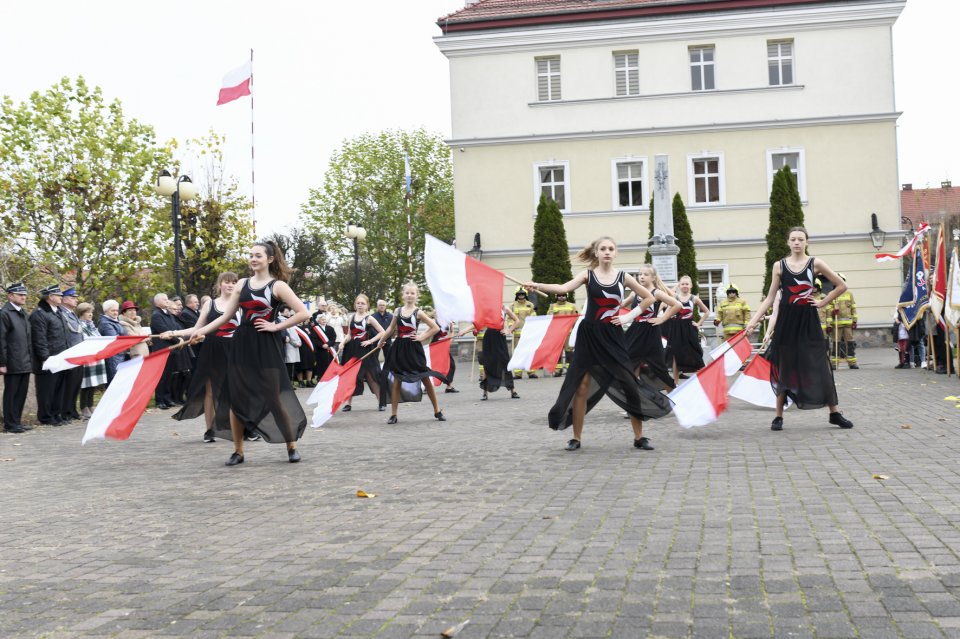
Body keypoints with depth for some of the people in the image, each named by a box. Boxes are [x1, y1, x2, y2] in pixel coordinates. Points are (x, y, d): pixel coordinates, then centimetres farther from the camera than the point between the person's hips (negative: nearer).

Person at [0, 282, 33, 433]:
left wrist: (31, 359, 13)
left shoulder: (24, 313, 15)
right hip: (13, 364, -7)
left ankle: (17, 421, 20)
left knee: (21, 394, 11)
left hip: (25, 363, 7)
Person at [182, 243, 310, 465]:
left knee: (273, 398, -2)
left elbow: (303, 313, -11)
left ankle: (292, 447, 14)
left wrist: (276, 327, -11)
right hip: (241, 344, 5)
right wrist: (201, 331, 1)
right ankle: (238, 451, 16)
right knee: (236, 398, 5)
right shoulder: (242, 284, 10)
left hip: (266, 346, -5)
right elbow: (226, 316, 10)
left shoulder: (277, 286, -4)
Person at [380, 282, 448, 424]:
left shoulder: (418, 313, -4)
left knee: (425, 379, 3)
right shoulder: (398, 311, 5)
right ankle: (393, 414, 8)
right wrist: (381, 342, 20)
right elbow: (390, 329, 16)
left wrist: (422, 337, -7)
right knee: (397, 381, 3)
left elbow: (436, 328, -5)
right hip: (399, 348, 3)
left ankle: (437, 411, 14)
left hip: (413, 349, -2)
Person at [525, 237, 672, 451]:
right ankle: (576, 438, 10)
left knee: (629, 384, -2)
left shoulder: (623, 277, 4)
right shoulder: (588, 274, 0)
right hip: (589, 334, -1)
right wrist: (538, 286, -34)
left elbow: (649, 298, 12)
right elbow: (564, 288, -18)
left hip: (612, 335, 1)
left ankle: (639, 437, 9)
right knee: (581, 386, 0)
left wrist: (628, 316, 2)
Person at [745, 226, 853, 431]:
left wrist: (822, 302, -1)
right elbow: (769, 298, 3)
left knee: (820, 366, -1)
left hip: (808, 320, 0)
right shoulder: (779, 266, 3)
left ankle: (835, 413, 9)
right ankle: (778, 416, 12)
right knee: (784, 367, 4)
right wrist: (753, 321, -5)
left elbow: (842, 286, 5)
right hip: (786, 320, 1)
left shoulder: (815, 263, 0)